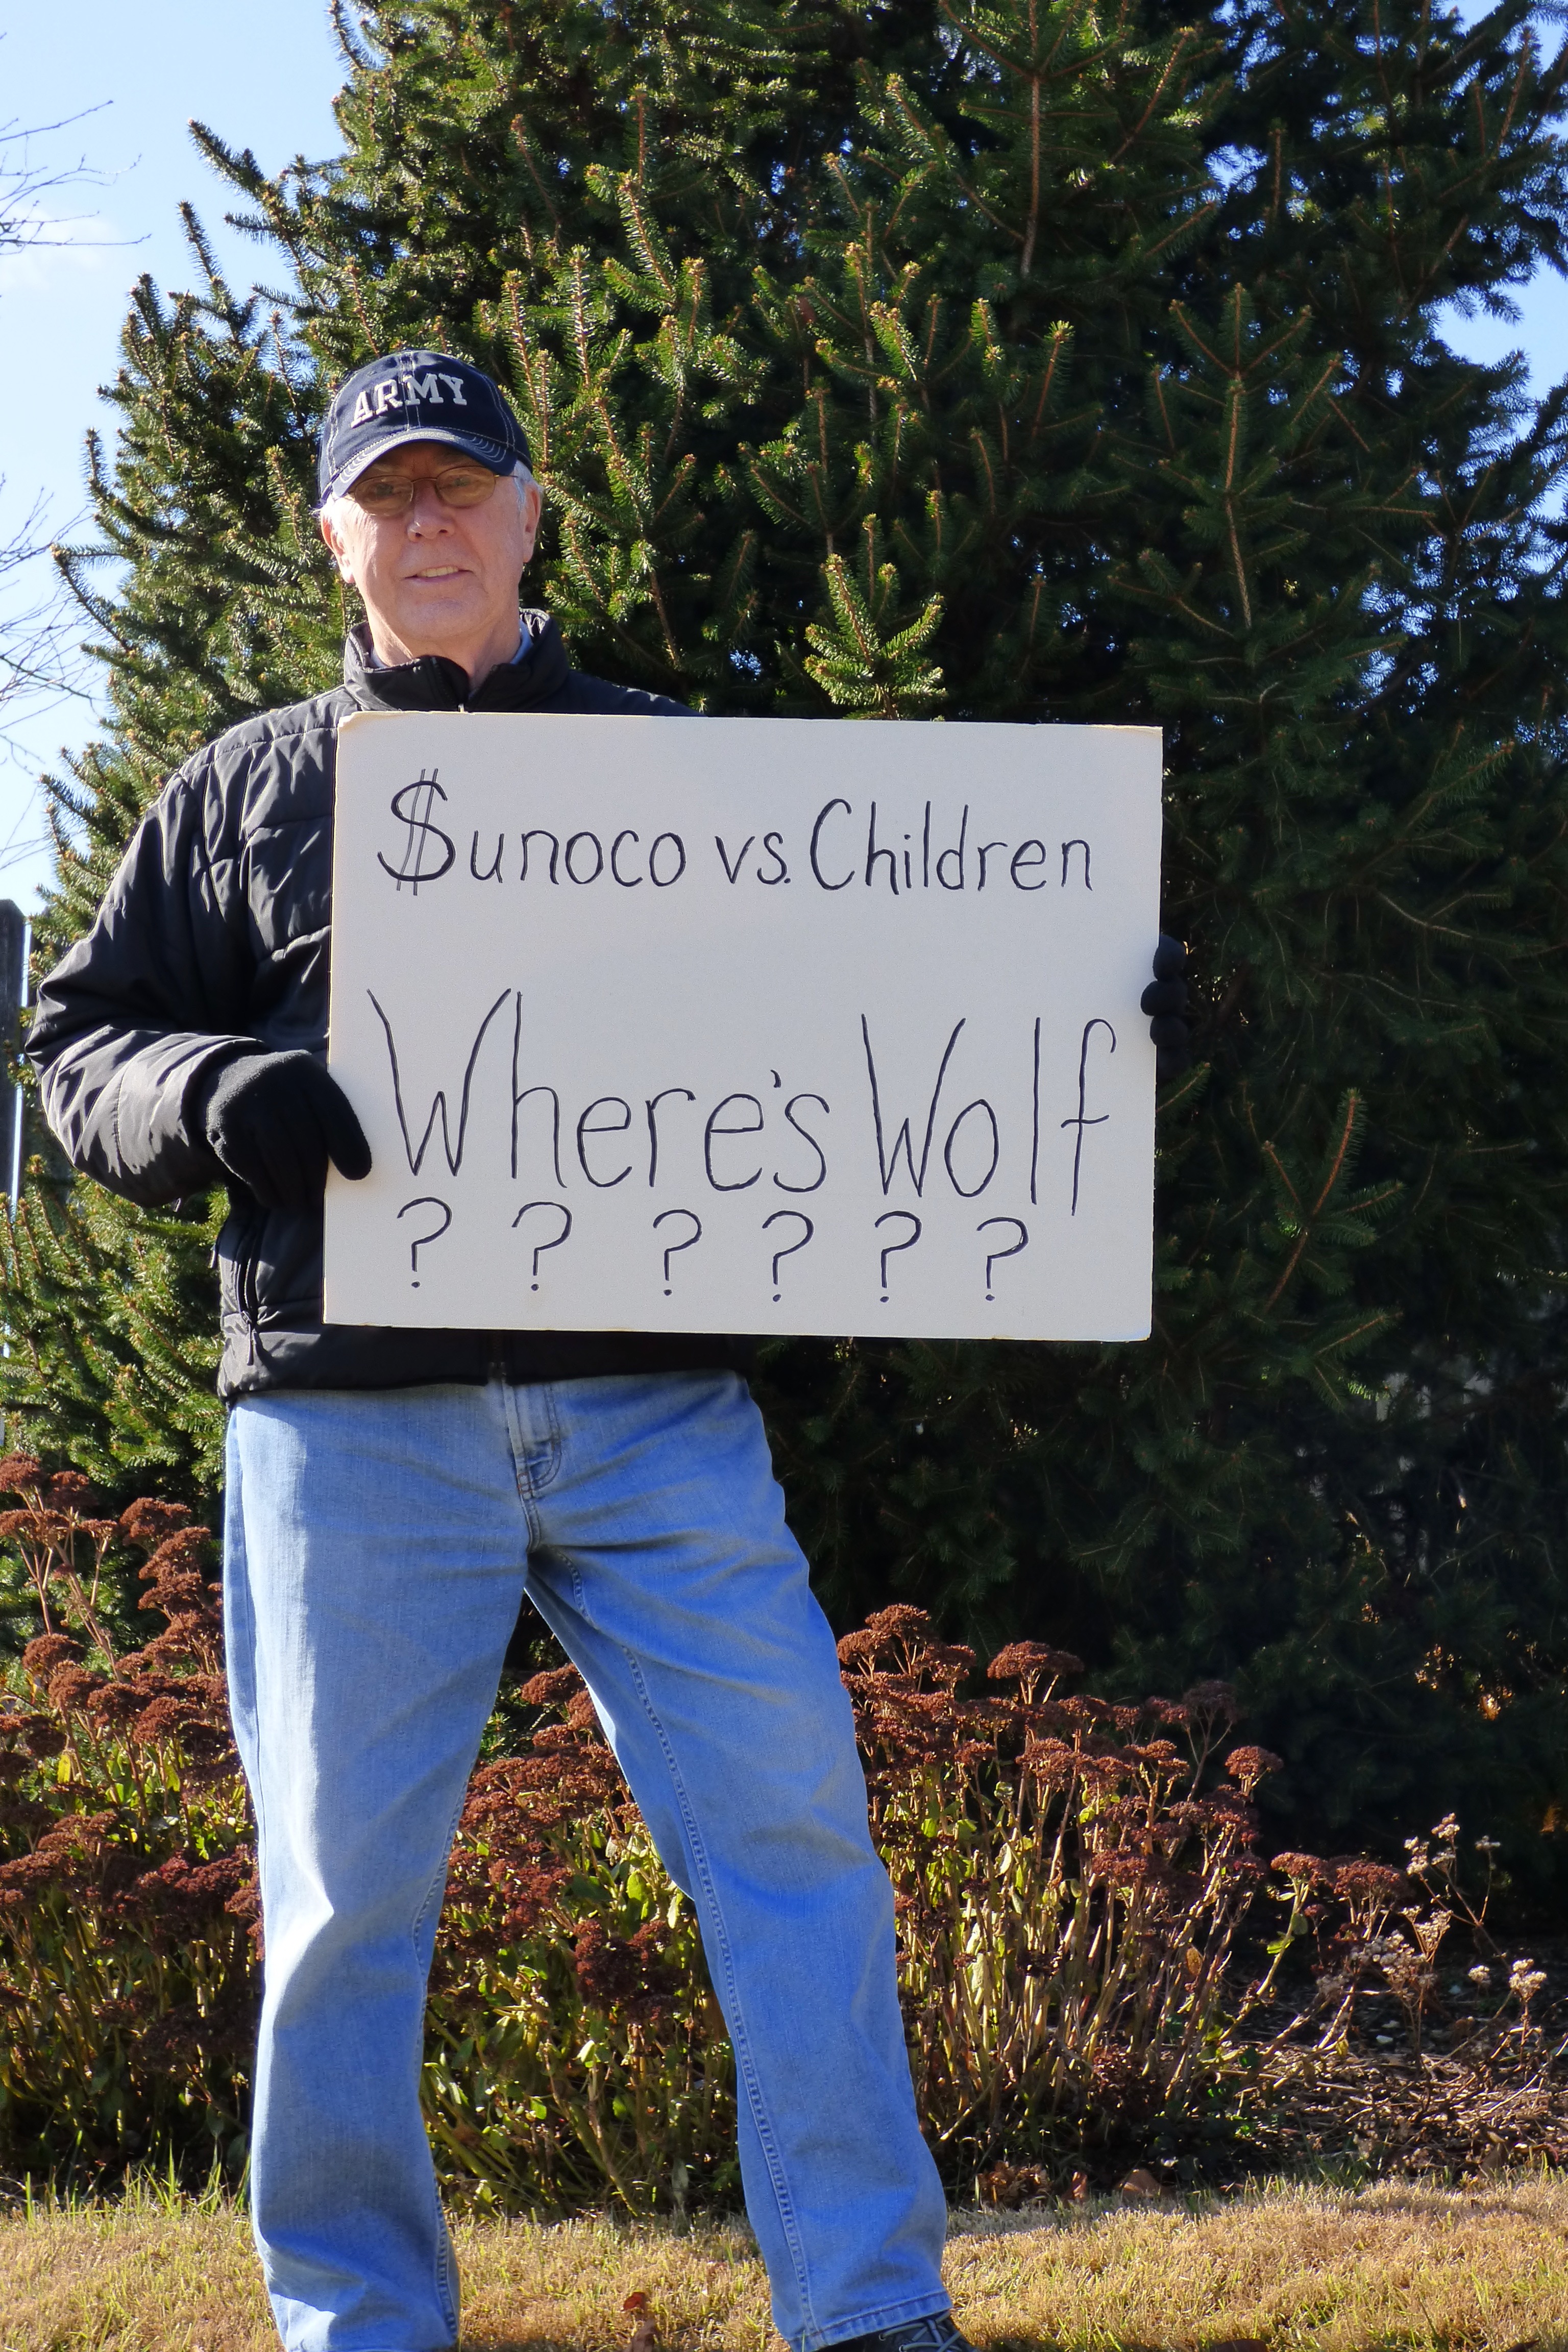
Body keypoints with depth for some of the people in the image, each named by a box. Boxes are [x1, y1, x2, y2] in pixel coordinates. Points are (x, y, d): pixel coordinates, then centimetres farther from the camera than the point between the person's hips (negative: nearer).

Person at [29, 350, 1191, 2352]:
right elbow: (83, 1047, 13)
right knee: (347, 1883, 1)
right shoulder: (248, 791, 16)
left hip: (653, 1406, 1)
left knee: (793, 1828, -5)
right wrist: (216, 1092, -9)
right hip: (354, 1413, -1)